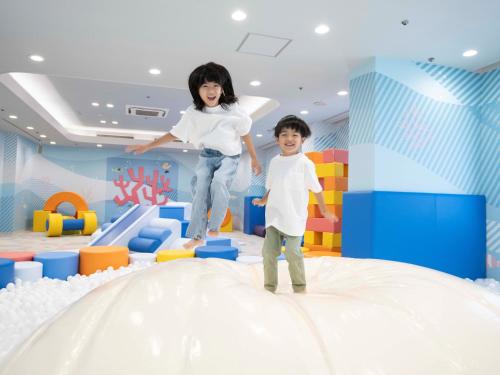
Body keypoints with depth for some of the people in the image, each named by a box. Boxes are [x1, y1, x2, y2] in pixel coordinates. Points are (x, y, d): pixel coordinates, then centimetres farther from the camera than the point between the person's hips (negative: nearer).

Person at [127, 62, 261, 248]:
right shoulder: (193, 112, -6)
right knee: (200, 190, -9)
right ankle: (197, 235, 4)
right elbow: (174, 133, 3)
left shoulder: (232, 109, -12)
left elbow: (245, 134, -2)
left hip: (229, 156, -3)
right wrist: (147, 146, 3)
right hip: (207, 155, 3)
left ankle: (214, 227, -12)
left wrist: (254, 160, 3)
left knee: (218, 183, -29)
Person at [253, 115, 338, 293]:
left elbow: (316, 189, -3)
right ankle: (269, 287, 20)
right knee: (269, 252, 5)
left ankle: (299, 288, 20)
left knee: (293, 253, -2)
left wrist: (324, 210, 4)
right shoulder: (274, 161, 6)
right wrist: (263, 200, 25)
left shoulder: (305, 163, -10)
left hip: (294, 218, -5)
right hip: (274, 216, 5)